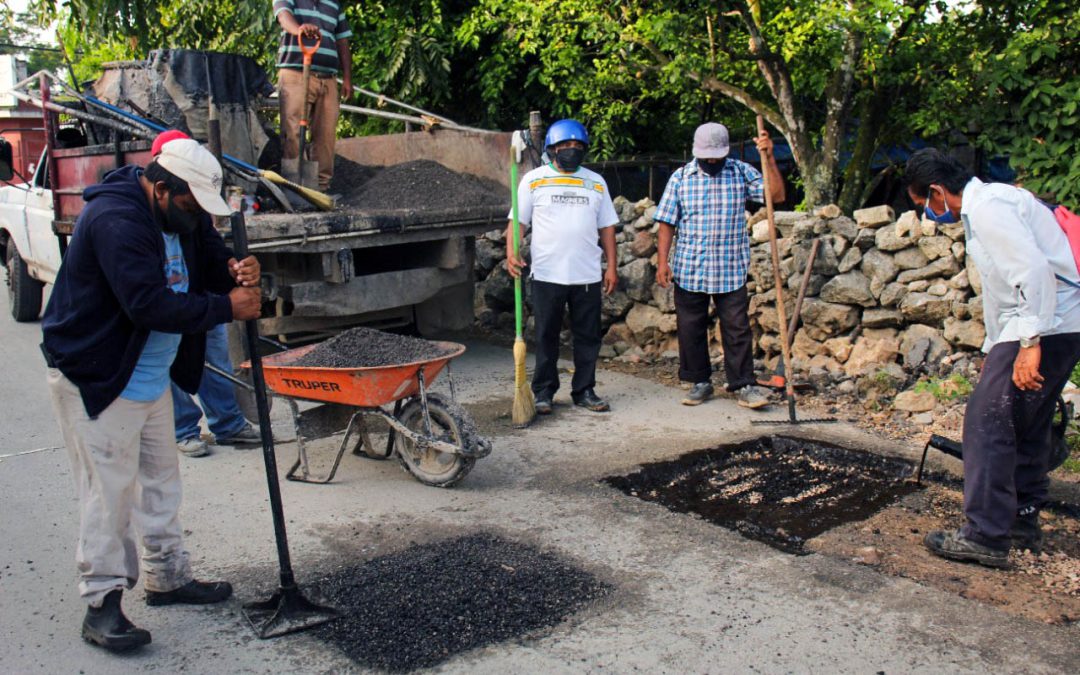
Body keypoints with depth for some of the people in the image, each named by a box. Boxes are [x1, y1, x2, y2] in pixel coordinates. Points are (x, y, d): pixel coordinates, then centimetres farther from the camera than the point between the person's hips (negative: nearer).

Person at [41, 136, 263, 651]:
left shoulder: (182, 215, 4)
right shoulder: (115, 219, -26)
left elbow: (211, 257, 14)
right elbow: (150, 304, -32)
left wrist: (236, 271, -11)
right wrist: (227, 307, -26)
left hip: (150, 377, 9)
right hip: (95, 380, -9)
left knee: (160, 480, 16)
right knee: (109, 493, -5)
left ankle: (168, 578, 29)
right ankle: (101, 604, 7)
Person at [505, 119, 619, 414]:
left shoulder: (595, 182, 12)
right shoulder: (534, 180, 4)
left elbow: (606, 227, 13)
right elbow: (518, 220, 1)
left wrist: (611, 267, 6)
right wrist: (511, 252, -16)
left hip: (588, 276, 3)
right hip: (547, 275, -3)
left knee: (588, 336, 7)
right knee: (546, 336, 4)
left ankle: (584, 390, 18)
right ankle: (543, 392, 15)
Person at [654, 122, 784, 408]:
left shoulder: (741, 172, 4)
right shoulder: (681, 177, 3)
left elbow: (776, 195, -5)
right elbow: (667, 222, 2)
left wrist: (768, 157, -13)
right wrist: (662, 261, -6)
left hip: (732, 269, 0)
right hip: (689, 269, 1)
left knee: (737, 328, 0)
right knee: (691, 329, 7)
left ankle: (742, 384, 9)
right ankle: (700, 382, 21)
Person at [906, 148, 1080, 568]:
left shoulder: (987, 207, -13)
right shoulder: (987, 204, 20)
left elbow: (1034, 269, -25)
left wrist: (1029, 343, -26)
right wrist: (993, 348, 29)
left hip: (1045, 326, -11)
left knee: (988, 421, -9)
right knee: (1024, 428, 18)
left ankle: (985, 537, -6)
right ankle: (1022, 523, 29)